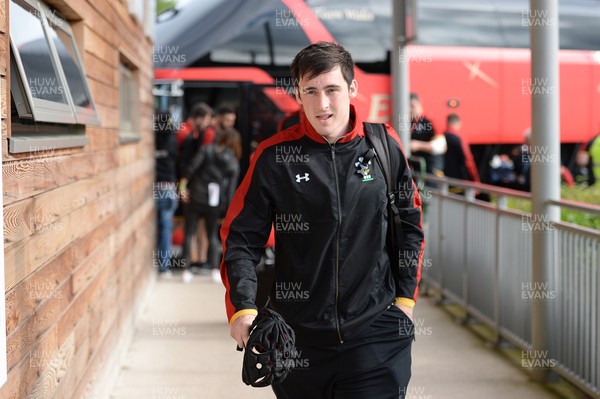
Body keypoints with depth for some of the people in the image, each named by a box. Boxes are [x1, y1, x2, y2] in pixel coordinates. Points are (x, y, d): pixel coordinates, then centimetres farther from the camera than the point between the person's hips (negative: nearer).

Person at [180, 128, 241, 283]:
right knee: (212, 235, 15)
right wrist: (229, 206, 11)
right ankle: (215, 269, 6)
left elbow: (192, 167, -11)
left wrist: (183, 185, -6)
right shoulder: (234, 163, 3)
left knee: (189, 233, 6)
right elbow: (230, 189, 1)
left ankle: (186, 270, 3)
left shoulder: (207, 150, -1)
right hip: (214, 202, 1)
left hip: (194, 196, -1)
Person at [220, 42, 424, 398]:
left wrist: (405, 297, 7)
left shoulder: (384, 145, 1)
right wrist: (243, 308, -14)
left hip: (376, 333, 0)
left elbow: (409, 223, 11)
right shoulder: (275, 156, -4)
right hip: (297, 338, 0)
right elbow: (241, 237, -1)